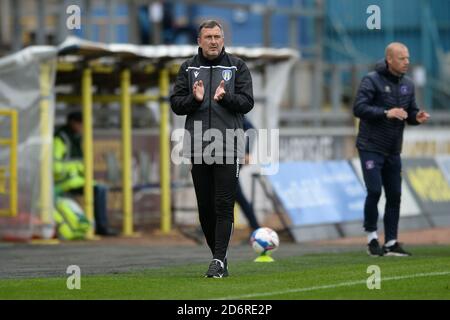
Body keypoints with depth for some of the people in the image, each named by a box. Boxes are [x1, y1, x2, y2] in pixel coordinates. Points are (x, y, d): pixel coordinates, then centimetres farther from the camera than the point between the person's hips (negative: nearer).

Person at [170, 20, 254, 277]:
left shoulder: (237, 67, 6)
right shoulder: (189, 68, 11)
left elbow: (247, 102, -1)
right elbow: (176, 104, 7)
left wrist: (225, 97, -20)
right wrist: (194, 99, -13)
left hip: (228, 147, -3)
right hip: (198, 147, 3)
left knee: (223, 205, -9)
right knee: (205, 206, 7)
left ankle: (219, 261, -10)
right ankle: (219, 256, 19)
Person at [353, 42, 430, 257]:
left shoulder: (407, 84, 9)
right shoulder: (372, 80, -11)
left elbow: (410, 112, 16)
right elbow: (359, 108, -19)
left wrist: (417, 117, -7)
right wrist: (386, 113, -28)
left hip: (393, 150, 6)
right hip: (371, 148, -6)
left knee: (394, 196, 4)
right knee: (374, 190, -13)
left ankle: (391, 243, 10)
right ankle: (372, 237, 2)